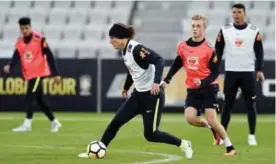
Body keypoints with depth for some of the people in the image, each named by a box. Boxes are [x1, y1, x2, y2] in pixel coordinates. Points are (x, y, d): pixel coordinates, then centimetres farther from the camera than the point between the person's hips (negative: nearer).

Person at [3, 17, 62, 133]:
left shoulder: (39, 39, -12)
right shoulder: (19, 41, 5)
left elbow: (49, 56, -11)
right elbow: (16, 56, -4)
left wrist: (56, 74, -14)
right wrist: (9, 66, -26)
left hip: (38, 73, -7)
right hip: (29, 74, 7)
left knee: (29, 98, -16)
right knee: (39, 100, 13)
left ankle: (27, 124, -15)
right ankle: (54, 122, 25)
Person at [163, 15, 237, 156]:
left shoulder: (209, 49, -12)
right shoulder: (183, 46, 2)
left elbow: (215, 72, -9)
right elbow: (177, 65, 16)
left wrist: (203, 82, -25)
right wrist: (167, 79, 5)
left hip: (208, 88, -4)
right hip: (192, 90, 4)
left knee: (212, 120, -12)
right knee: (190, 118, -15)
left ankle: (230, 148, 3)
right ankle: (212, 128, 15)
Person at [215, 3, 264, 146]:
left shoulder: (254, 32, 0)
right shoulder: (224, 31, 3)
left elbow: (259, 52, 1)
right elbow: (218, 52, 6)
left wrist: (259, 70, -10)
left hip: (248, 73, -1)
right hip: (231, 73, 1)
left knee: (251, 105, 0)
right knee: (227, 105, 3)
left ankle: (252, 136, 6)